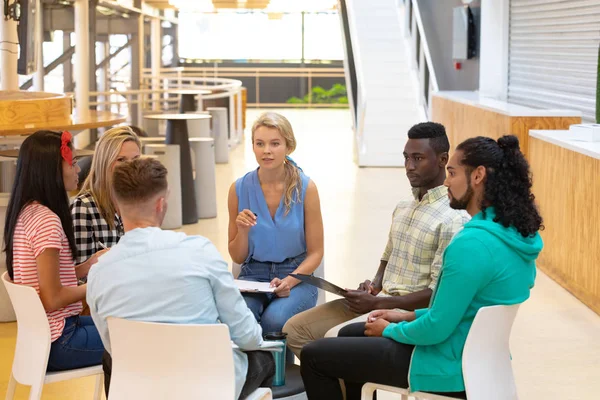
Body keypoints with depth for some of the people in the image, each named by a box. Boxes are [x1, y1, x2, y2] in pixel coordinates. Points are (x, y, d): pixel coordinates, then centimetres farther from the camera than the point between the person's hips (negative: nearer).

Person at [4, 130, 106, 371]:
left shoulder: (26, 213, 7)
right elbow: (52, 299, -22)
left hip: (41, 334, 10)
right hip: (57, 343, -10)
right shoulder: (46, 220, -21)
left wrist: (86, 267, 2)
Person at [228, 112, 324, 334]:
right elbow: (237, 257, 8)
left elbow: (315, 253, 0)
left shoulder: (305, 188, -4)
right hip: (253, 275, 1)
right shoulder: (239, 189, 1)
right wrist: (243, 231, -13)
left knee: (275, 320, -32)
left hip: (297, 276, -1)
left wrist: (289, 281, -18)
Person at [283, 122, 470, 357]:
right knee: (295, 330, -2)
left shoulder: (454, 219, -14)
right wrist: (375, 285, 5)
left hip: (411, 312, -9)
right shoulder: (403, 208, 14)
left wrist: (377, 303, -17)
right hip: (379, 300, 9)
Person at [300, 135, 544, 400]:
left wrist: (390, 330, -4)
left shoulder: (472, 244, -29)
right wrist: (408, 317, 11)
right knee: (349, 335, 27)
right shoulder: (516, 233, 2)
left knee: (314, 356, 1)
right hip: (476, 357, 10)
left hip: (450, 369, -10)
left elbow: (436, 329, -24)